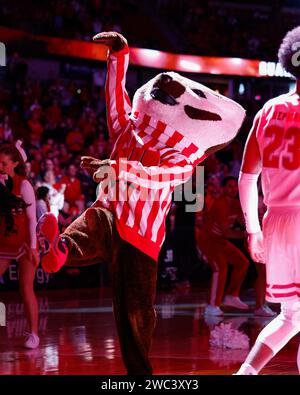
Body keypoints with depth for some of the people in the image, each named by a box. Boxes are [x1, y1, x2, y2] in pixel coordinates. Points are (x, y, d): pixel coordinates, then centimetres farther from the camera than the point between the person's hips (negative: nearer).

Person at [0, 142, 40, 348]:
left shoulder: (23, 185, -8)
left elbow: (32, 218, -10)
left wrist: (33, 247, -13)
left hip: (24, 243, -5)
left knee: (26, 289, -5)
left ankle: (33, 334, 1)